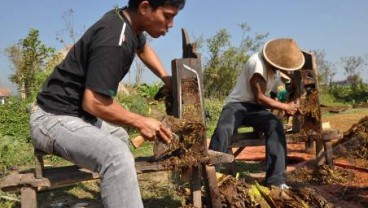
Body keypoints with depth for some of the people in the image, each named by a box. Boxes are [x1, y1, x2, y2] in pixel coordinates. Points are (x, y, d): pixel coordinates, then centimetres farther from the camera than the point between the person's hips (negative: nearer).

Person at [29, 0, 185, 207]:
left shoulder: (128, 21, 4)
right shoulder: (113, 41, -26)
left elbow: (143, 47, 27)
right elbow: (94, 103, -28)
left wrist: (166, 78, 15)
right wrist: (141, 122, -16)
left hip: (78, 113, 11)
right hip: (55, 118, -11)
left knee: (119, 136, 31)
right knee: (118, 155, -34)